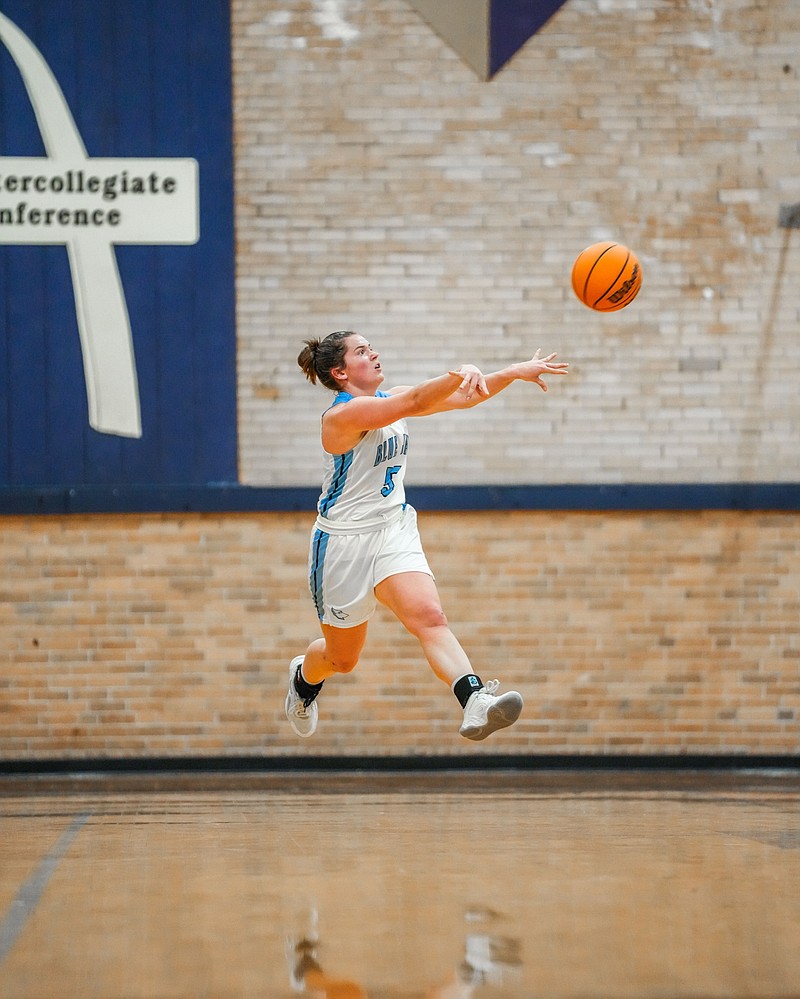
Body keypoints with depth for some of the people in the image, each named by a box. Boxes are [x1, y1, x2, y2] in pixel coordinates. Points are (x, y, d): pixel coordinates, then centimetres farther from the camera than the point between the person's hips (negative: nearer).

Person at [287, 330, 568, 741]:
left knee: (430, 618, -23)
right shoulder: (342, 415, -20)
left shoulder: (389, 398, 5)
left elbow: (464, 398, 3)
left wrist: (513, 372, -9)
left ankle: (475, 701, -45)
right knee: (342, 658, 13)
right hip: (344, 541, -5)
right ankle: (303, 676, 48)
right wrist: (459, 374, -49)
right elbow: (415, 402, -35)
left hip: (394, 532, 5)